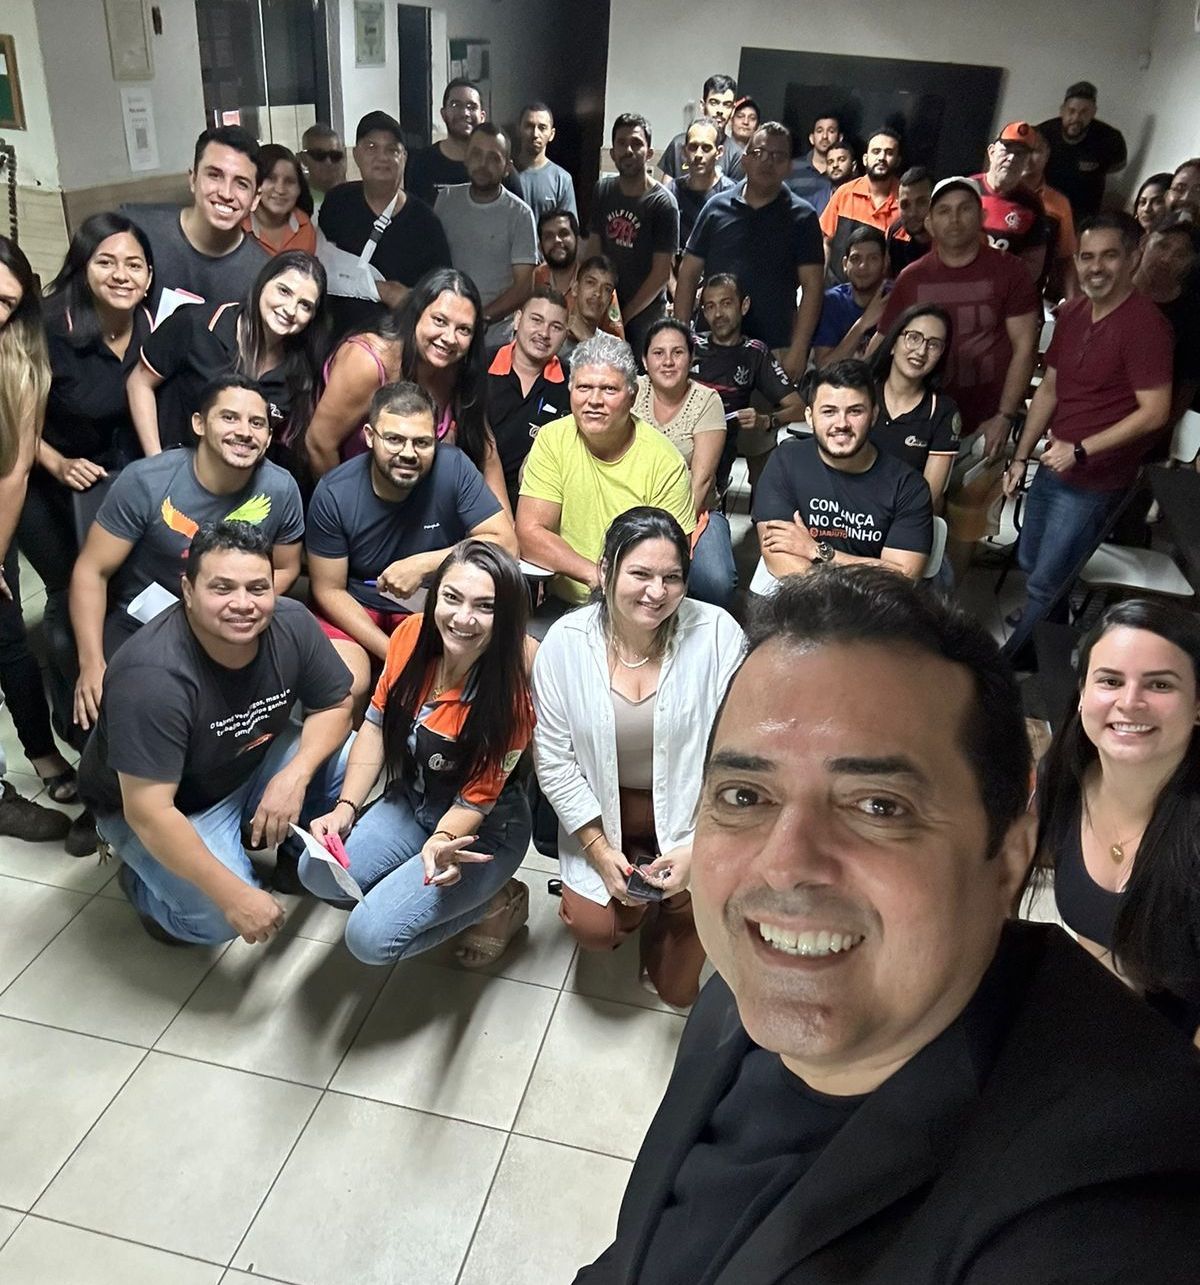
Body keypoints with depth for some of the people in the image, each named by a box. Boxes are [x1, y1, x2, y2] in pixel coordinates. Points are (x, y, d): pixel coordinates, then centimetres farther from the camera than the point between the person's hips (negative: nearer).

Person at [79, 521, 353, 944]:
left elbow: (334, 705, -7)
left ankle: (299, 847, 12)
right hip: (168, 807, -5)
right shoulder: (151, 677, -36)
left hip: (253, 765, 5)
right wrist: (234, 894, -33)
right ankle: (142, 879, 8)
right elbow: (148, 812, -34)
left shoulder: (291, 624, -21)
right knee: (222, 917, -24)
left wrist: (295, 776, -25)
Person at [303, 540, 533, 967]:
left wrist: (441, 843, -41)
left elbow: (474, 801, -20)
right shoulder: (413, 635, -15)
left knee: (371, 937, -17)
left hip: (483, 832, -5)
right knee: (317, 872, -15)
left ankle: (497, 903, 5)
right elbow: (377, 724, -3)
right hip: (411, 802, 6)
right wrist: (345, 808, -11)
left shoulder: (509, 696, -29)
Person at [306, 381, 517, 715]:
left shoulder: (453, 467, -15)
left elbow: (506, 543, -15)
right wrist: (393, 653, -19)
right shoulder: (334, 495, -15)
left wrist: (424, 564, -25)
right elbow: (329, 590, -8)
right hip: (357, 609, -1)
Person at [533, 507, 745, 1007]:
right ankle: (637, 902, 24)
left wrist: (700, 848, -18)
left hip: (691, 812, -1)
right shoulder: (565, 642, -14)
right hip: (603, 811, 2)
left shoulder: (716, 633, -20)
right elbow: (554, 759, -9)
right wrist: (599, 849, -12)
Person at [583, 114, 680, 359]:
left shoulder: (662, 203, -12)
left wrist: (624, 316, -12)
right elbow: (593, 247, 7)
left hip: (644, 316, -4)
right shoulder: (603, 190, 4)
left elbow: (661, 273, -13)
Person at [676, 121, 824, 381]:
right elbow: (688, 276, 9)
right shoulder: (718, 207, 8)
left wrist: (797, 350, -10)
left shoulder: (801, 217, 4)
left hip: (773, 349, -1)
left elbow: (811, 287, -1)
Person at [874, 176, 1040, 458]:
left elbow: (1024, 348, -2)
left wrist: (1005, 417, -10)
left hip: (989, 425, -2)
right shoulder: (911, 279, 7)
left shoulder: (1007, 272, 0)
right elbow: (882, 346, 7)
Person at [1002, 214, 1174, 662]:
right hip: (1053, 468, 8)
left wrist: (1080, 450, -23)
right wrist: (1021, 456, 10)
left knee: (1045, 583, 1)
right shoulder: (1073, 312, 4)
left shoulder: (1145, 324, -19)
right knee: (1030, 563, 21)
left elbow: (1154, 412, -21)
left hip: (1094, 482, -8)